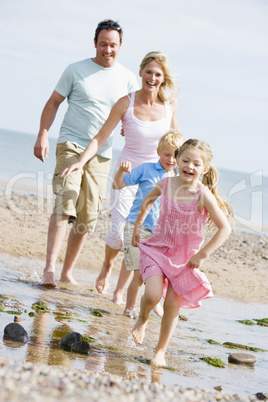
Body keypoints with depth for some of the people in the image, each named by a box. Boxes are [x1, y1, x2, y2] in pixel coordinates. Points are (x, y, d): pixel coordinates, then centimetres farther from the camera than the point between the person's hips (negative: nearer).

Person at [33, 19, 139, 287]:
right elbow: (53, 104, 4)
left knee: (88, 218, 4)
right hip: (71, 144, -4)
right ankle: (49, 268, -25)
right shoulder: (76, 70, 1)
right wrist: (42, 135, -8)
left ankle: (67, 272, 16)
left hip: (102, 154, 4)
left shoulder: (128, 79, 8)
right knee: (65, 203, -21)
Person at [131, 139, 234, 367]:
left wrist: (202, 254, -16)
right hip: (158, 248, 1)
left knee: (172, 306, 2)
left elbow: (225, 228, -17)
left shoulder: (203, 196, -19)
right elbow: (149, 200, 16)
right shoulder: (166, 184, -8)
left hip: (185, 258, -1)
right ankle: (142, 318, 17)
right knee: (153, 294, -18)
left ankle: (161, 350, 23)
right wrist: (137, 225, 21)